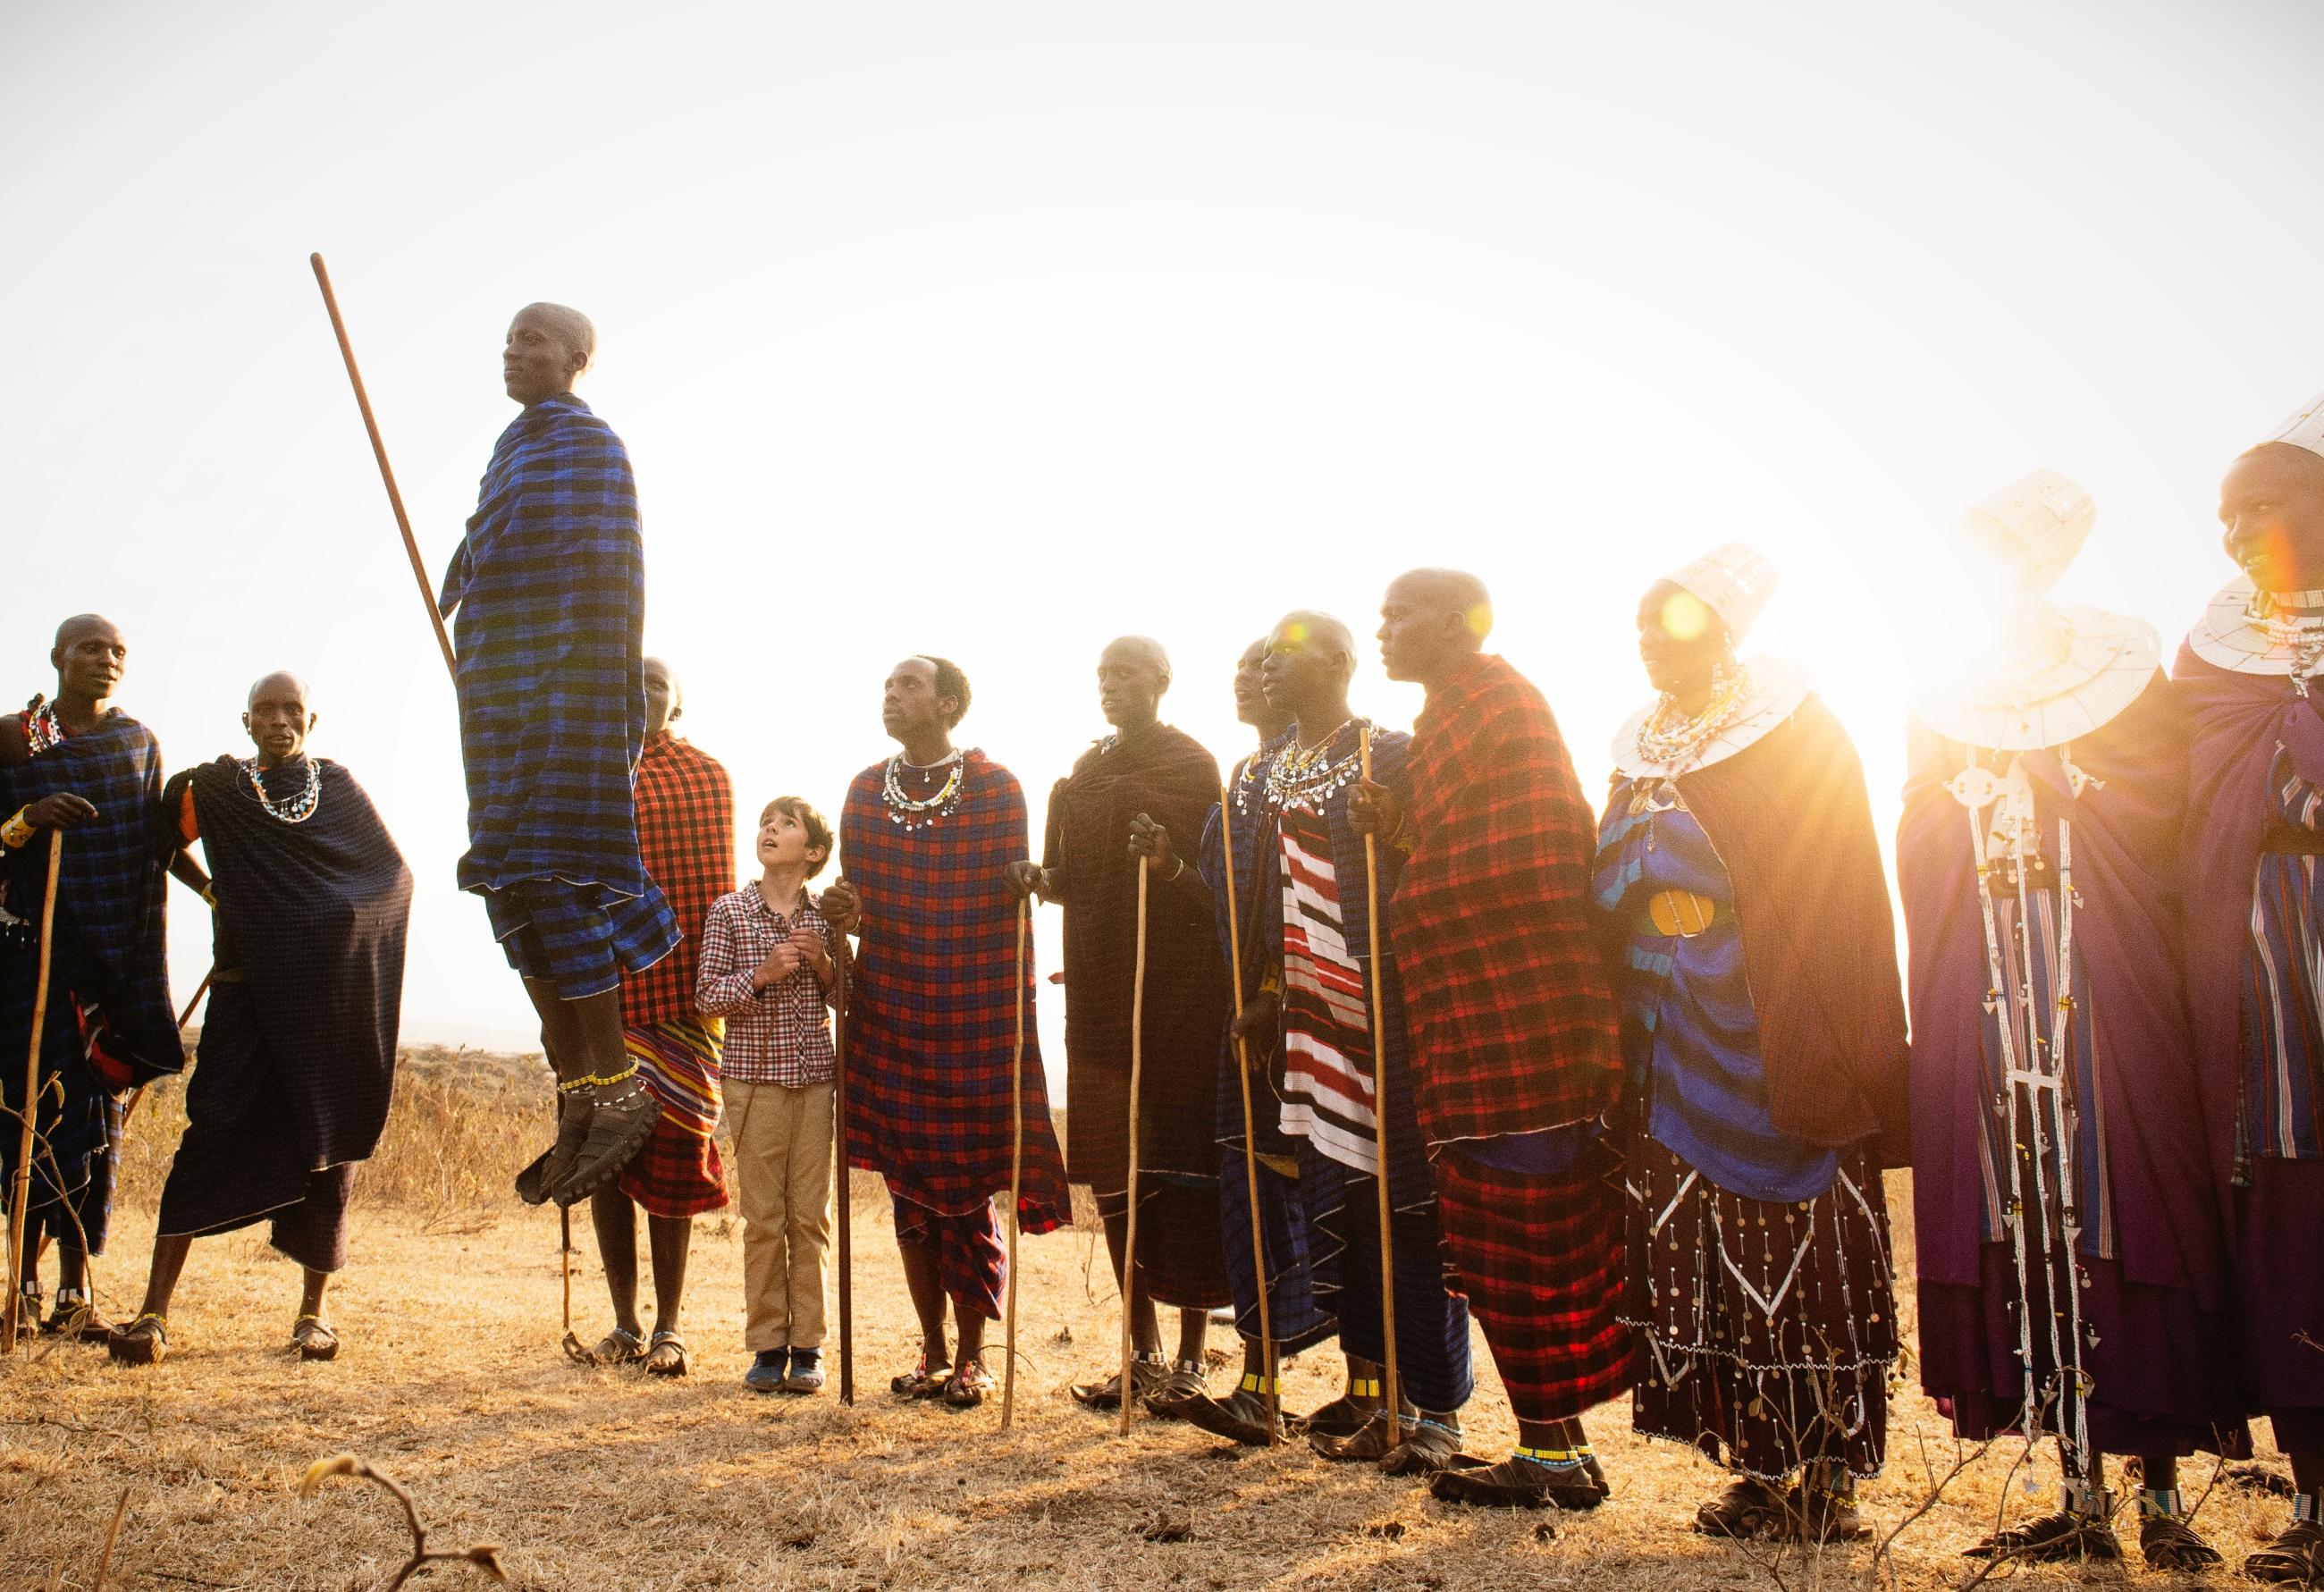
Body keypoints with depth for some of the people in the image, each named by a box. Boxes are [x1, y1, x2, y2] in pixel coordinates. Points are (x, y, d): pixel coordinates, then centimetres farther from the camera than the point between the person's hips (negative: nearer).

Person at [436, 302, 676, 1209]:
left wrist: (612, 705, -19)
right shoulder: (515, 447, 21)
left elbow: (614, 581, -12)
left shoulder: (591, 447, -5)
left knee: (551, 879, -14)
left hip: (564, 693, -9)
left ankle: (617, 1088, -4)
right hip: (504, 694, 9)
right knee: (515, 889, 7)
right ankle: (578, 1099, 13)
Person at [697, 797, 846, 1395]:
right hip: (756, 1078, -1)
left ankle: (808, 1346, 11)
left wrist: (826, 966, -8)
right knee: (762, 1218, 3)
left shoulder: (826, 916, 5)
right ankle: (768, 1345, 13)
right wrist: (761, 975, -16)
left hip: (818, 1080, 1)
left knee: (812, 1215, 4)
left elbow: (848, 998, 11)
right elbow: (706, 996, -2)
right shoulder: (730, 912, 1)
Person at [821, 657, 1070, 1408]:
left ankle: (971, 1354, 16)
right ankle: (932, 1348, 23)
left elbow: (1013, 905, -3)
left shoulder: (996, 787, -3)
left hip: (975, 1015, -4)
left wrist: (1016, 1014, -10)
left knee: (968, 1187, 1)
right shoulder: (865, 791, 9)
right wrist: (843, 913, -8)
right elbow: (857, 902, 14)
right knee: (910, 1184, 9)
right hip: (891, 1015, 4)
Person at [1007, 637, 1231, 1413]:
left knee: (1182, 1174, -2)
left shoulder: (1192, 765, -2)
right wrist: (1043, 878, 0)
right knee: (1116, 1174, 7)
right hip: (1101, 993, 6)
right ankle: (1143, 1352, 18)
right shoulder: (1087, 771, 17)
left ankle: (1190, 1358, 7)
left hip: (1174, 994, -6)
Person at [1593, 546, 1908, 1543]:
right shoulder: (1640, 753, 14)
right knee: (1706, 1262, 5)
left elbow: (1847, 897, -7)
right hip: (1678, 1061, 5)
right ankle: (1761, 1471, 16)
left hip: (1781, 1049, -5)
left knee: (1807, 1257, -1)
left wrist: (1850, 1064, -14)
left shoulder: (1797, 731, -3)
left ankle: (1832, 1473, 11)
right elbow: (1606, 900, 16)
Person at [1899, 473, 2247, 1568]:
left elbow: (2160, 814, -2)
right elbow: (1917, 857, 9)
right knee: (2026, 1239, 0)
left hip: (2106, 993, -2)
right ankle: (2081, 1492, 8)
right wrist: (1968, 798, -7)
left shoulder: (2129, 675, 7)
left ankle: (2161, 1494, 5)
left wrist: (2039, 777, -9)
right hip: (1986, 1011, 2)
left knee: (2122, 1220, -5)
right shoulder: (1939, 710, 16)